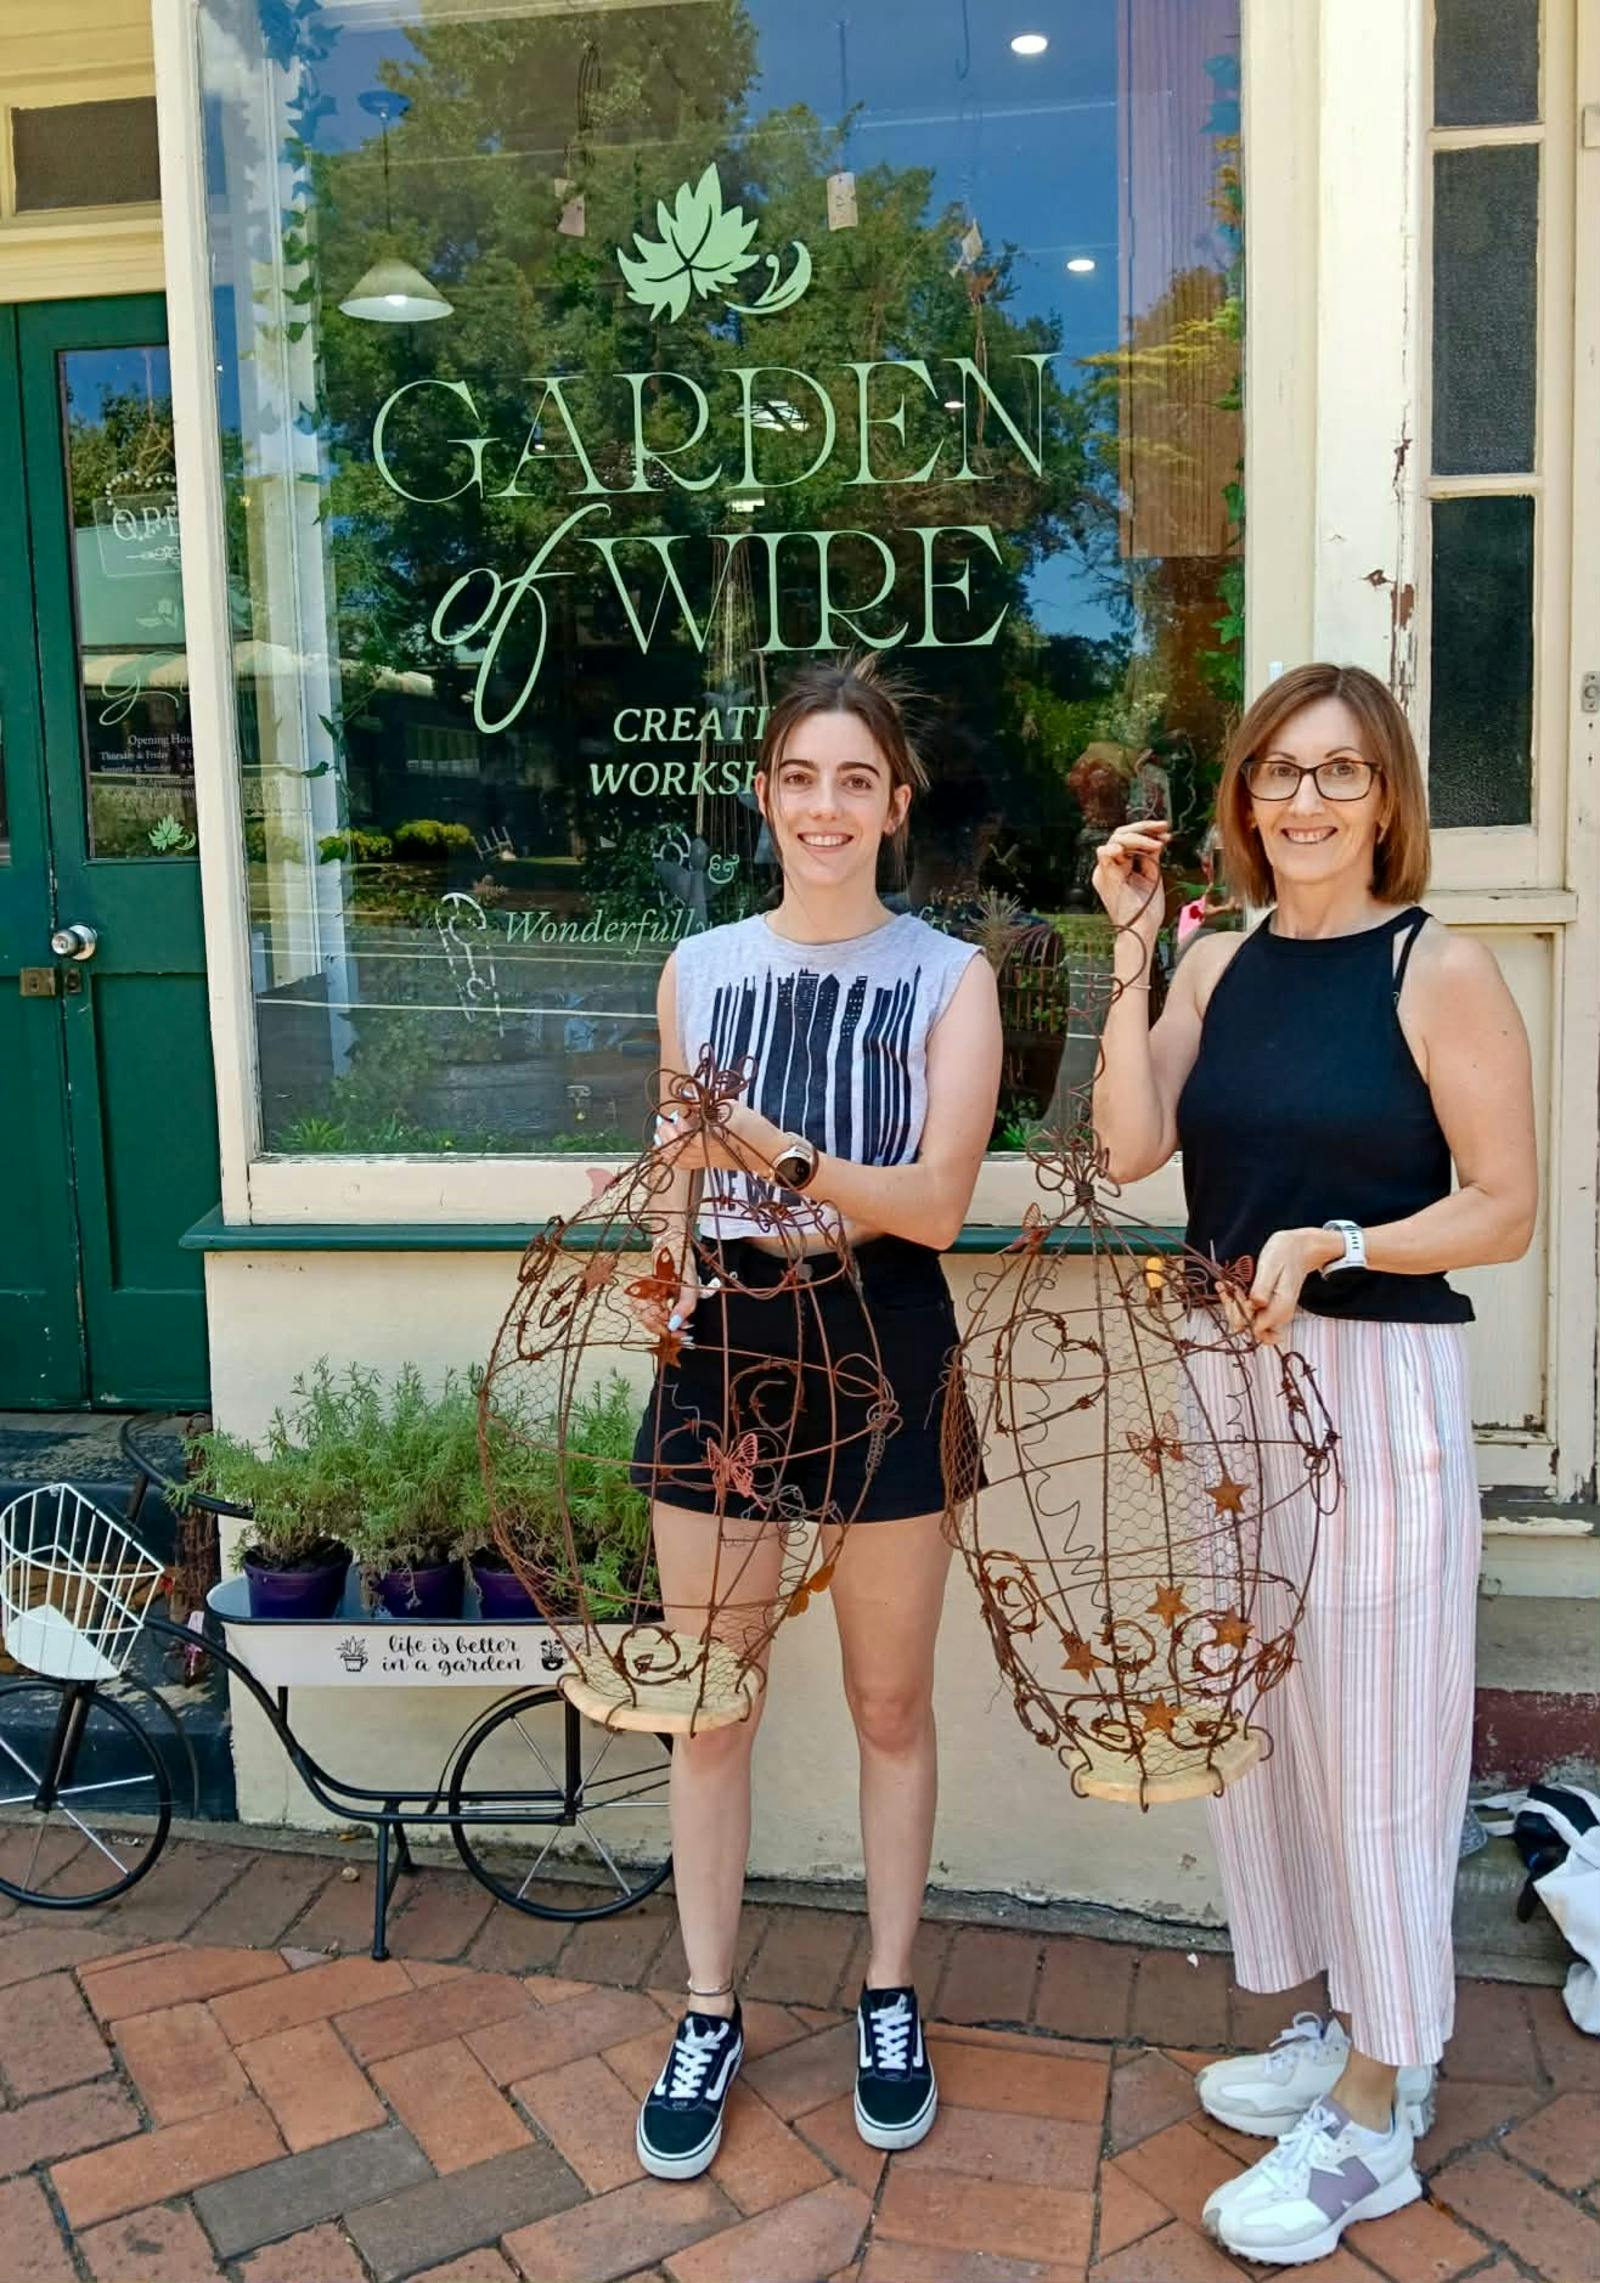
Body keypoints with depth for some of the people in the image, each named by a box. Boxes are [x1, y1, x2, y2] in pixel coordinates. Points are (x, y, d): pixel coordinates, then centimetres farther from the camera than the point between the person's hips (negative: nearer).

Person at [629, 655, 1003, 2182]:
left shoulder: (948, 979, -3)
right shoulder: (699, 968, 5)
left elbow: (936, 1200, -12)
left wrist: (779, 1156, -27)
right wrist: (667, 1271, -7)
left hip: (879, 1351, -2)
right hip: (721, 1346, 2)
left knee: (890, 1702, 13)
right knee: (708, 1701, 10)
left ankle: (890, 2000, 33)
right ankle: (709, 2015, 28)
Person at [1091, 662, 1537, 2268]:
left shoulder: (1442, 971, -8)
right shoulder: (1221, 965, 7)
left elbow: (1503, 1211, -8)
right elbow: (1129, 1144, -6)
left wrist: (1328, 1245, -20)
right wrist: (1130, 945, -6)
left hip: (1377, 1386, -6)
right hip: (1233, 1379, 6)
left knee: (1372, 1744, 3)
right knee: (1261, 1720, 16)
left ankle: (1375, 2117, 20)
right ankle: (1352, 2026, 36)